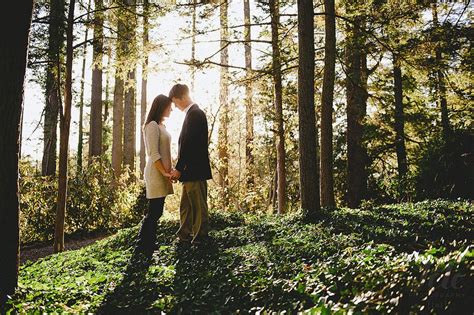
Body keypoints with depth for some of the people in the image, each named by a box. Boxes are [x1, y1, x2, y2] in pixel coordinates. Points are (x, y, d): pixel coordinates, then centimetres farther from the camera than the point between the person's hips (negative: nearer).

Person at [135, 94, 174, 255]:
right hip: (156, 174, -9)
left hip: (162, 173, 9)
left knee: (155, 212, 11)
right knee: (154, 212, -6)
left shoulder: (160, 126, 18)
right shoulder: (152, 125, -12)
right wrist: (165, 173, -17)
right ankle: (142, 246, 2)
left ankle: (149, 246, 18)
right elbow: (154, 154, -18)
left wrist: (168, 172, 12)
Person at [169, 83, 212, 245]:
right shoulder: (194, 113, 15)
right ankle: (185, 236, 26)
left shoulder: (194, 113, -15)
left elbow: (188, 144, -21)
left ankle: (200, 238, 9)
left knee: (198, 206, 0)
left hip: (195, 171, -10)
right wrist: (180, 168, 16)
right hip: (190, 170, 10)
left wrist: (179, 168, -17)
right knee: (186, 206, 16)